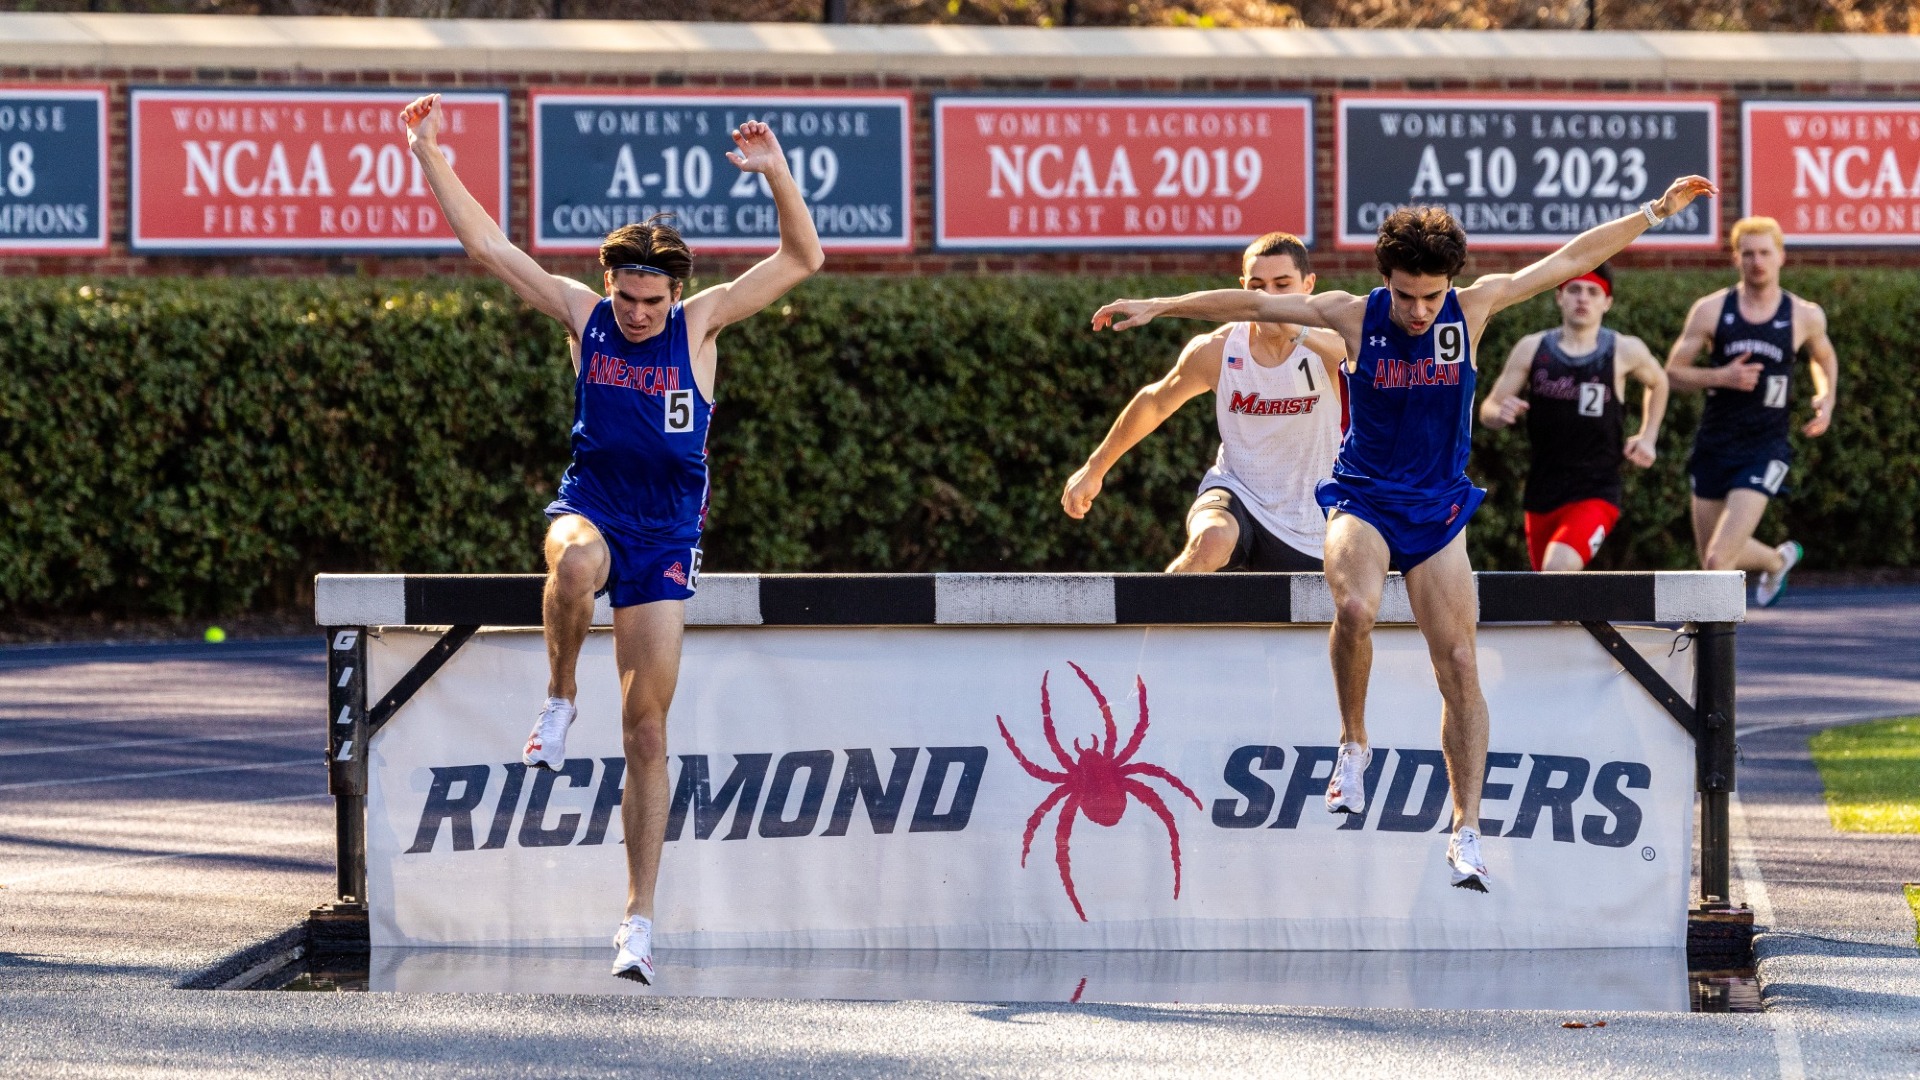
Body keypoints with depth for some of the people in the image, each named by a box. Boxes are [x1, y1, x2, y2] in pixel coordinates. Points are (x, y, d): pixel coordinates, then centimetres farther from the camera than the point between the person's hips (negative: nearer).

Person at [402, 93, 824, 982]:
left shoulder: (700, 325, -3)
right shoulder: (583, 316, 0)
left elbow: (803, 259, -9)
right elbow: (486, 244, 1)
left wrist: (777, 176, -24)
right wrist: (429, 156, -6)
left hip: (666, 528, 0)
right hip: (590, 502, 0)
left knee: (647, 730, -4)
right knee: (577, 561, -41)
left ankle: (639, 918, 1)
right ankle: (559, 700, -13)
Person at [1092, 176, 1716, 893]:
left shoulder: (1471, 309, -4)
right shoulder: (1355, 316, -7)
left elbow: (1572, 258, 1)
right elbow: (1254, 304, -3)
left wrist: (1656, 211, 4)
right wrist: (1157, 308, -3)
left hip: (1437, 511, 2)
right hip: (1361, 501, -2)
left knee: (1459, 667, -6)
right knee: (1355, 608, -32)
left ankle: (1467, 834, -1)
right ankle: (1354, 745, -9)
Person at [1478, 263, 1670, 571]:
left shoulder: (1625, 352, -4)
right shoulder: (1532, 349, 0)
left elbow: (1658, 382, 19)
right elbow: (1488, 409, 4)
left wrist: (1647, 438, 8)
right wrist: (1501, 413, -19)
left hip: (1596, 495, -4)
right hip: (1542, 495, 4)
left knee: (1559, 566, -29)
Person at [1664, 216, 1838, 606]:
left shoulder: (1805, 316, 0)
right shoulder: (1710, 310, -2)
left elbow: (1824, 357, 22)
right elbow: (1673, 372, 0)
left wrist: (1827, 398, 3)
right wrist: (1721, 377, -16)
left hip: (1765, 450, -3)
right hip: (1713, 446, 3)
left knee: (1719, 559, -17)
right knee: (1713, 561, 16)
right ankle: (1779, 559, 47)